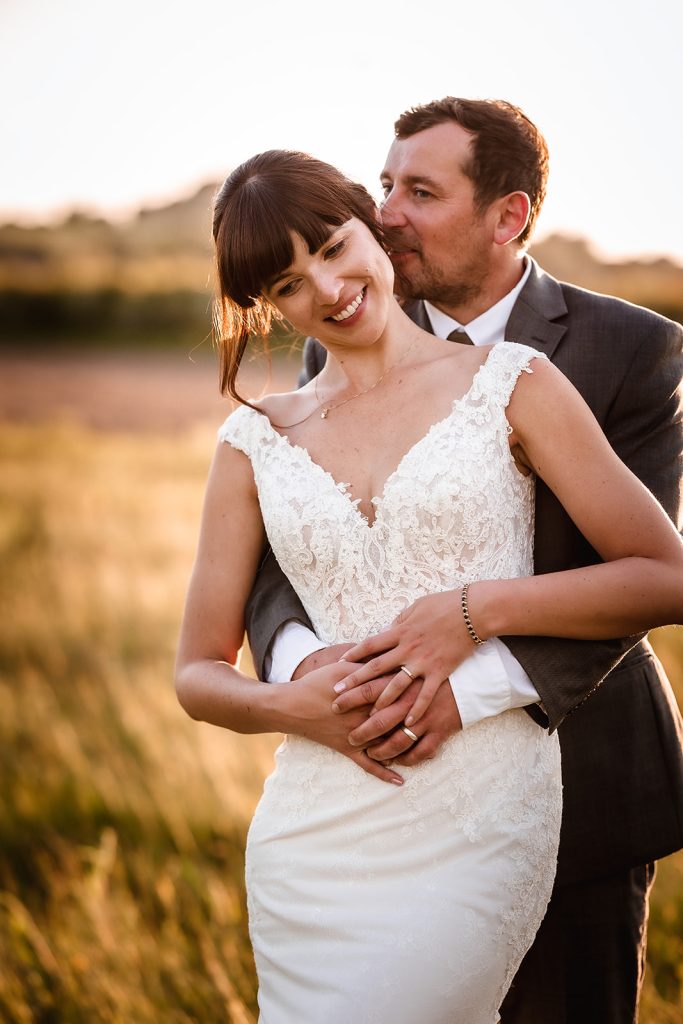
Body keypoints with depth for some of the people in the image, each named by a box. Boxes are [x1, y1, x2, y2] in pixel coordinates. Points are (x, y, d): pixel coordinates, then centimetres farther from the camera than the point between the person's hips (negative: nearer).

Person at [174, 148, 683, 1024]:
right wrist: (294, 704, -10)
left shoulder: (510, 384, 3)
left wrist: (477, 608, -12)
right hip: (315, 827, 3)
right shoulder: (255, 442, 9)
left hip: (479, 823, -3)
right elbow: (198, 672, 12)